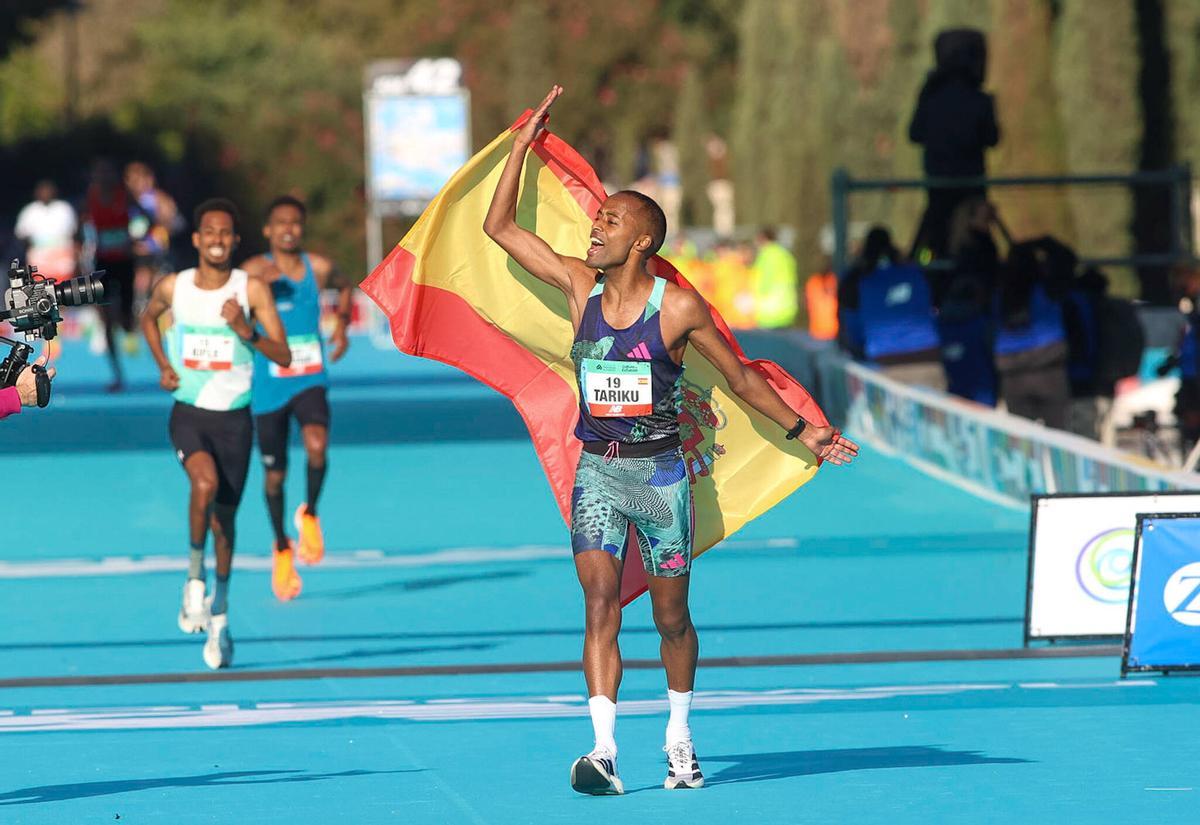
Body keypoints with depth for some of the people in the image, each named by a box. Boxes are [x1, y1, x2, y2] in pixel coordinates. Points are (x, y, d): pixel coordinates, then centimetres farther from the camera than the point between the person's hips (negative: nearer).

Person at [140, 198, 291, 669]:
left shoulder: (252, 289, -7)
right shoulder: (173, 288, -2)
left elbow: (283, 355, -10)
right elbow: (148, 317, 21)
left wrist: (245, 331, -26)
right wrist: (163, 366, 7)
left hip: (234, 417, 1)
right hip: (189, 413, -1)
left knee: (225, 516, 9)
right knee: (206, 483, -29)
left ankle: (218, 613, 27)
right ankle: (195, 577, -8)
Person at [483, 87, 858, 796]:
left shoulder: (680, 308, -7)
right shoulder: (581, 287, 2)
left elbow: (740, 376, 5)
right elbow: (500, 226, 6)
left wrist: (802, 430, 7)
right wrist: (525, 143, 3)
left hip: (660, 473, -2)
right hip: (597, 471, 2)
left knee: (672, 618, 8)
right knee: (601, 606, -12)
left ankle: (679, 736, 29)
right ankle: (604, 751, -20)